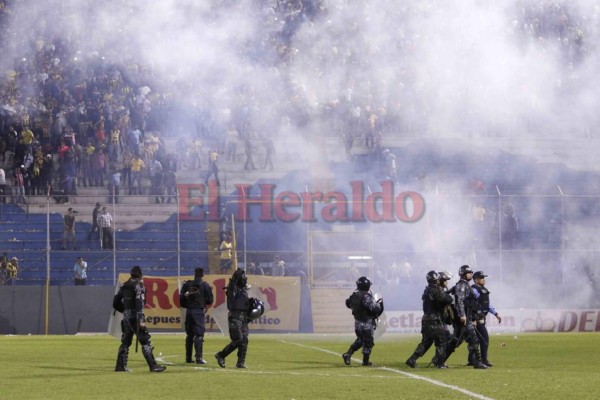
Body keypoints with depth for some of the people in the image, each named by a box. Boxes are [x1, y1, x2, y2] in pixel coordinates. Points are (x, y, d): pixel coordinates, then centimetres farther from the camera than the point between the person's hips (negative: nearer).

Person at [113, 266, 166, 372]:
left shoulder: (124, 286, 13)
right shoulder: (139, 285, -8)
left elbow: (116, 303, 16)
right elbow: (139, 303, -19)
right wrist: (141, 320, -22)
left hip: (126, 317, 7)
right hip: (135, 317, -7)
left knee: (126, 341, 15)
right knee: (145, 341, -8)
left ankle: (120, 366, 14)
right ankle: (153, 366, -14)